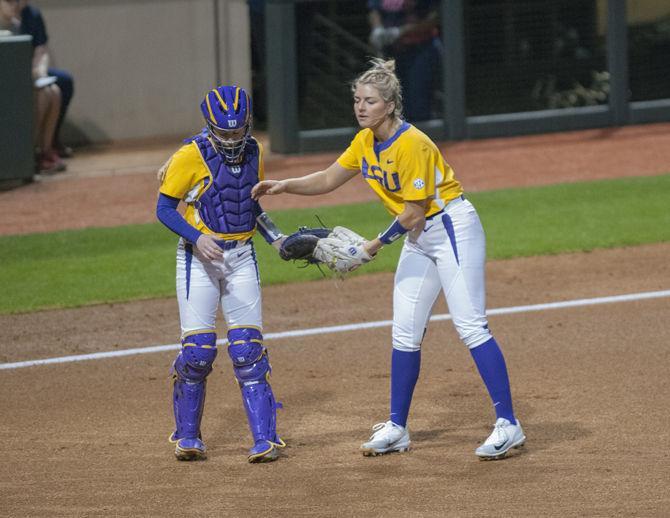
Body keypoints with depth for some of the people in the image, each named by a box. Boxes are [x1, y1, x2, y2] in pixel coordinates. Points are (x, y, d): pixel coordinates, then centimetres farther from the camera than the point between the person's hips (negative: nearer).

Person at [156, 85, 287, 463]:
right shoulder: (191, 156, -12)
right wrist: (197, 237, -23)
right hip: (199, 258, -4)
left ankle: (265, 439, 0)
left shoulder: (253, 153, 5)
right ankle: (188, 438, 10)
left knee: (249, 349, -2)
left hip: (241, 257, 4)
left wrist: (277, 238, 5)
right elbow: (164, 208, -8)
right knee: (197, 349, -6)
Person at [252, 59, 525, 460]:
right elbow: (328, 180, 12)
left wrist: (379, 243, -11)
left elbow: (413, 213, -21)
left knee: (471, 327, -14)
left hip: (452, 228, -9)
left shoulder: (412, 145, -24)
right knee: (405, 333, 9)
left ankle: (508, 425, -14)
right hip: (417, 238, 9)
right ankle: (397, 429, 17)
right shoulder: (365, 143, 3)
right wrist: (284, 185, -2)